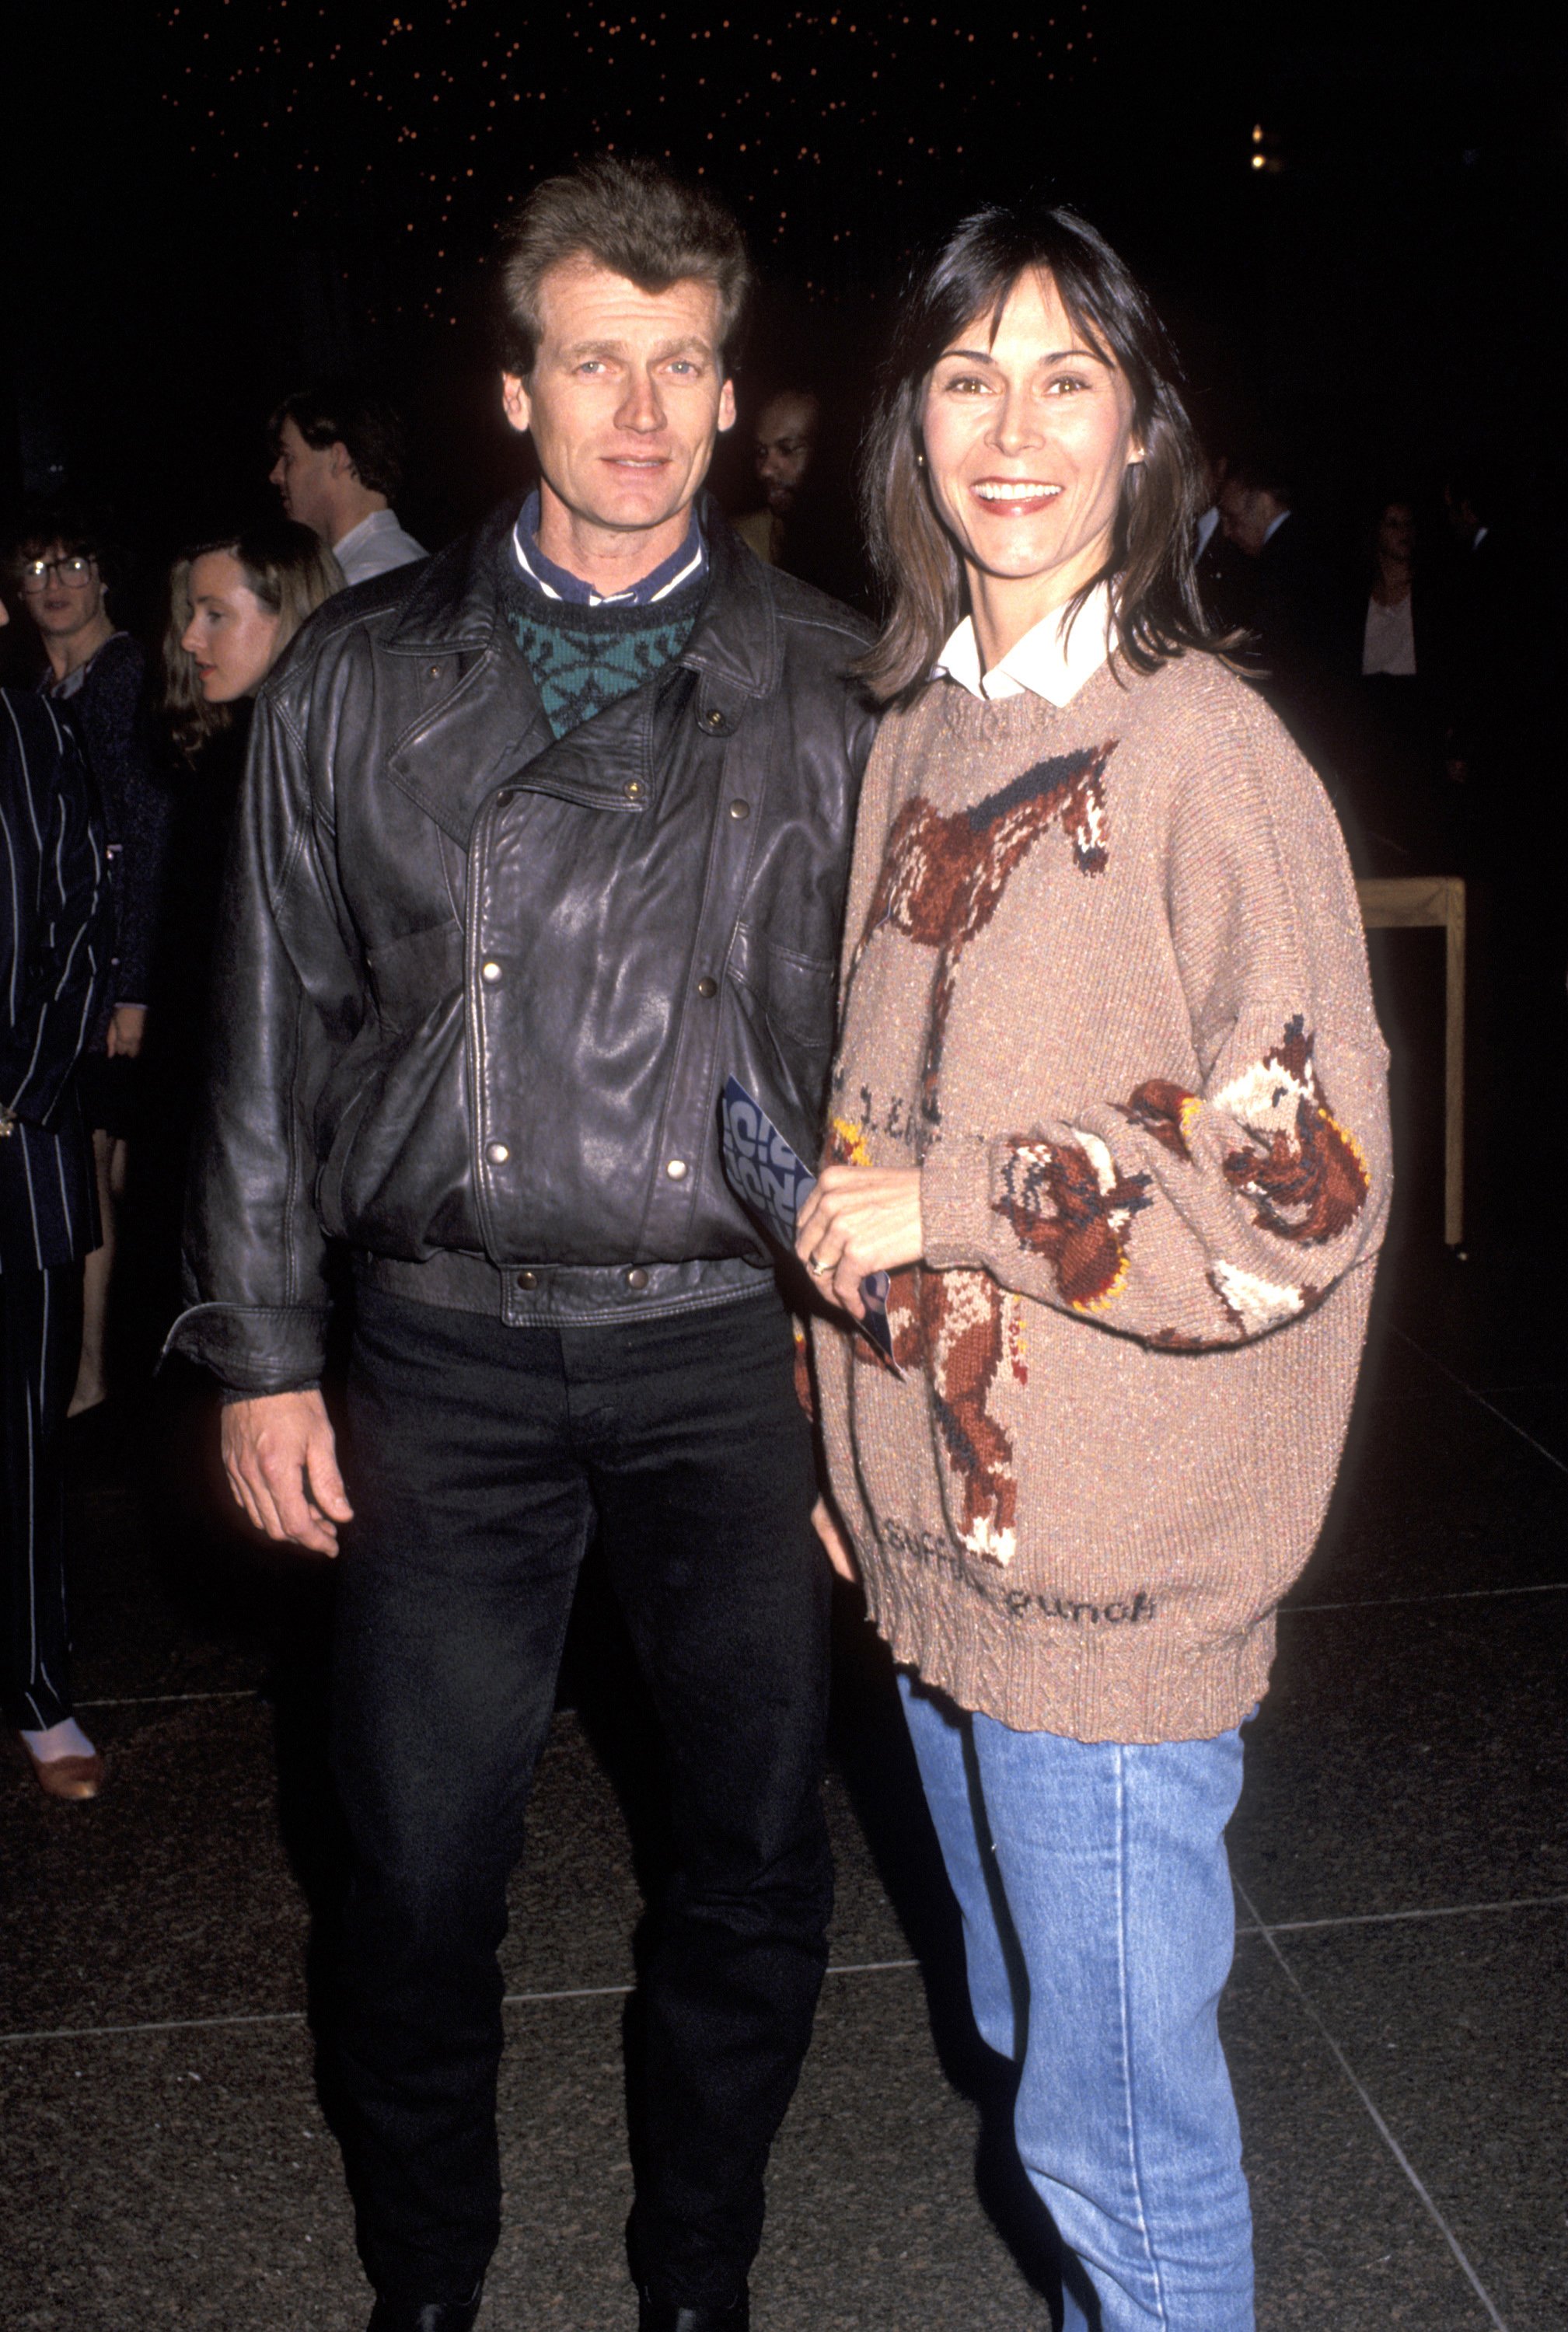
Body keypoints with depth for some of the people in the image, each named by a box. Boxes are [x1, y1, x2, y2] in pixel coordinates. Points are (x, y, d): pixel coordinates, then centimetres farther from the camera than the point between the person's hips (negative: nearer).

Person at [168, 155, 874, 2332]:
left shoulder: (826, 690, 3)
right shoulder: (361, 679, 5)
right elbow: (275, 1027, 7)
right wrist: (264, 1351, 4)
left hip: (731, 1348, 0)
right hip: (445, 1350, 0)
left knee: (758, 1861, 9)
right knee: (419, 1871, 9)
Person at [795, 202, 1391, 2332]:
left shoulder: (1207, 757, -15)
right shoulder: (915, 734, 8)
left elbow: (1306, 1192, -17)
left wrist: (948, 1203, -16)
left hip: (1117, 1574, -7)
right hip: (933, 1524, 7)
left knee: (1120, 2121, 7)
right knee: (1032, 2040, 24)